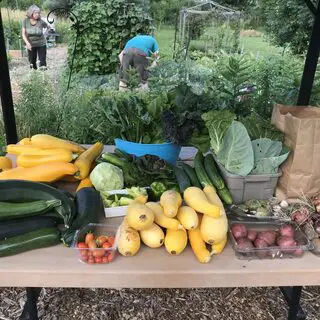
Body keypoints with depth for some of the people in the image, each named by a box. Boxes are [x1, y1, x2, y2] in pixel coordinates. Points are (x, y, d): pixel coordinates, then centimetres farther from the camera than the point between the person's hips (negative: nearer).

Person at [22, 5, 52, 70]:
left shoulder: (41, 22, -12)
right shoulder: (26, 21, -9)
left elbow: (49, 27, 8)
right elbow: (23, 34, -9)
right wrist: (27, 42, -23)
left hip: (41, 44, -2)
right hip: (31, 45, 2)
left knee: (42, 61, -4)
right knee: (32, 62, 12)